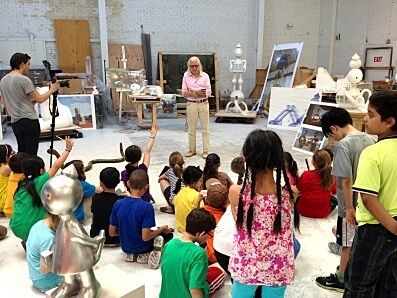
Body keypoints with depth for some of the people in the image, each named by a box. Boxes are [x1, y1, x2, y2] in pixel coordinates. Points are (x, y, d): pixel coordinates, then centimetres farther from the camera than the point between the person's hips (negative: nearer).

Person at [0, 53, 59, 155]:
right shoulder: (24, 79, -11)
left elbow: (9, 103, 19)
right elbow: (40, 99, -11)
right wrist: (52, 90, 5)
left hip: (15, 122, 8)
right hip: (29, 120, -7)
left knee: (21, 153, 13)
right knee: (31, 154, -4)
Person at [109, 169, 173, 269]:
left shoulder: (118, 204, -13)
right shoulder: (147, 207, -27)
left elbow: (112, 233, -6)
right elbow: (145, 237, -26)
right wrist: (162, 229, -10)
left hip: (125, 248, 5)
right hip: (142, 248, -5)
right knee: (168, 234, 19)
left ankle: (130, 256, 6)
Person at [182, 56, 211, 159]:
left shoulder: (205, 76, 1)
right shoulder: (186, 76, 3)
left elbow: (208, 92, -7)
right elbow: (184, 93, -3)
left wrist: (192, 92, -11)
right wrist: (197, 92, -15)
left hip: (203, 104, -1)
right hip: (191, 104, 1)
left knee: (205, 128, 2)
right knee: (191, 128, 8)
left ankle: (206, 150, 9)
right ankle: (192, 149, 21)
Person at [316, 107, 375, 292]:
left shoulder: (343, 145, -21)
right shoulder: (369, 140, 2)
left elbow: (347, 180, -24)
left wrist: (350, 208, -16)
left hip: (351, 206, -7)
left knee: (348, 245, 8)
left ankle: (341, 279, 25)